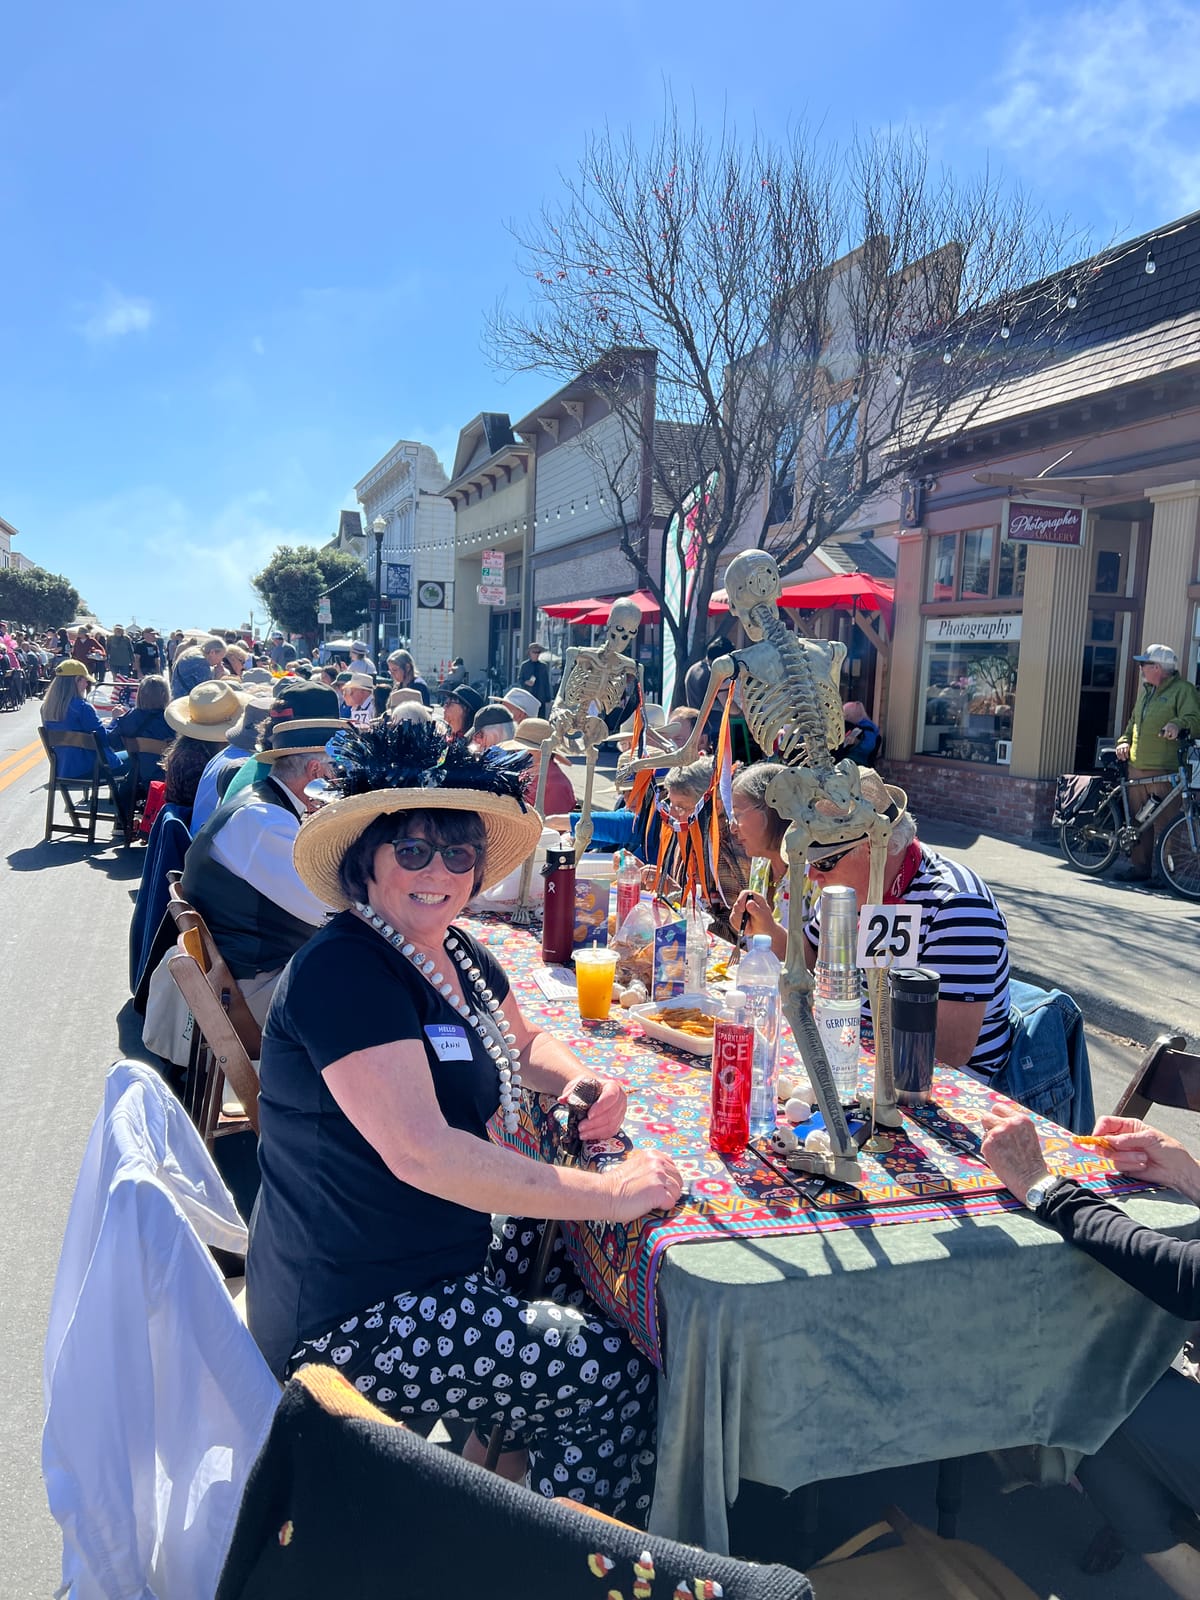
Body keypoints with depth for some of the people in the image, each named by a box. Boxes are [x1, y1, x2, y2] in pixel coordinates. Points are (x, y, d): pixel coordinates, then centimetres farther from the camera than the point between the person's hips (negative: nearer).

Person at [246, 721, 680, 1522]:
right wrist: (608, 1192, -30)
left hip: (437, 1254, 9)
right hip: (352, 1319, -9)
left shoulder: (458, 954, 4)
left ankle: (503, 1457, 31)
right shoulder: (341, 973, -24)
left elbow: (524, 1042, 21)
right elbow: (420, 1152, -33)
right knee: (617, 1371, -9)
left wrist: (579, 1081, -2)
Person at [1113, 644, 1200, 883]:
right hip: (1138, 768, 8)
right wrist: (1124, 741, 12)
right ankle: (1139, 867, 18)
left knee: (1163, 824, -8)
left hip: (1164, 772, -8)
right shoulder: (1146, 691, 21)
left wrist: (1178, 724, -34)